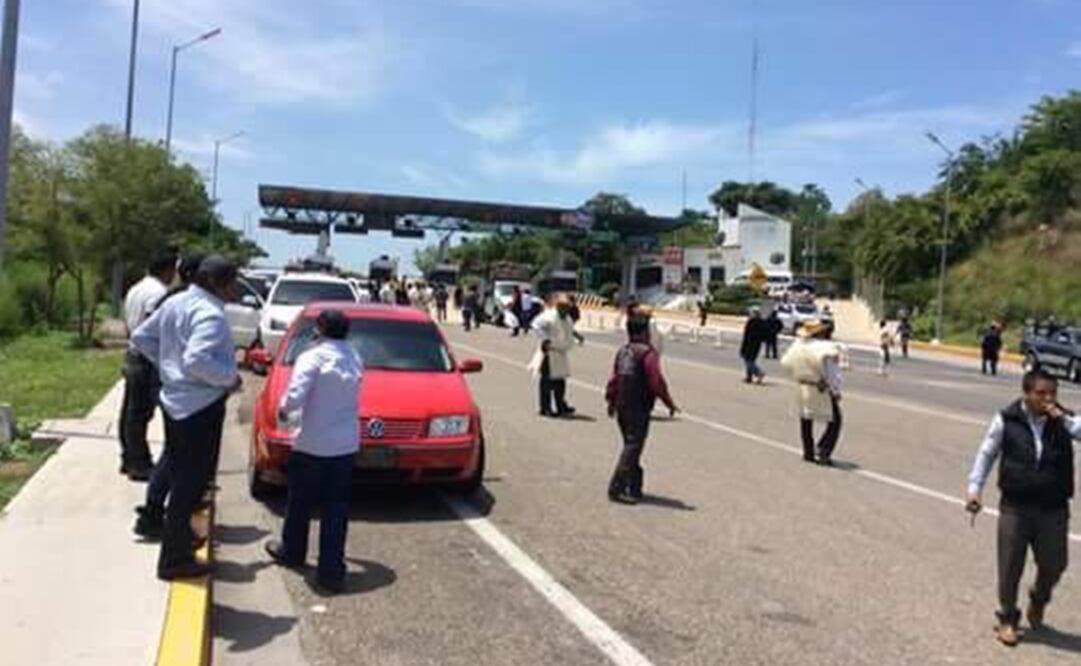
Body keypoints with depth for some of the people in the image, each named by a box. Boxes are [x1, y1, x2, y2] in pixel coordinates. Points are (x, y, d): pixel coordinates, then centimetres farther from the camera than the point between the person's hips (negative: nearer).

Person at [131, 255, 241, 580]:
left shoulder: (175, 303, 8)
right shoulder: (209, 314, -21)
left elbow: (141, 337, 15)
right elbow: (197, 361, -33)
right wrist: (230, 377, -20)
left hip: (175, 401, 10)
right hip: (201, 406, -10)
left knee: (181, 476, 22)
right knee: (191, 483, -1)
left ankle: (179, 535, 37)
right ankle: (175, 559, 5)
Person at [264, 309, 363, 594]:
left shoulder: (313, 357, -13)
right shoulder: (354, 358, 5)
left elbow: (295, 397, -21)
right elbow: (345, 396, 8)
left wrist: (283, 410, 0)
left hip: (312, 444, -4)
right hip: (346, 445, 4)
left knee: (300, 502, 17)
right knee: (336, 509, 7)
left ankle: (292, 551, 36)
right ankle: (332, 570, 7)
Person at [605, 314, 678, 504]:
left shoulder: (622, 351, 11)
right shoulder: (647, 353, -12)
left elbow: (614, 378, 13)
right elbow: (656, 381, -16)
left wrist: (611, 401, 21)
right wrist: (669, 403, -8)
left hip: (621, 408, 8)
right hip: (638, 409, -8)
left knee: (631, 446, 17)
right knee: (633, 447, -6)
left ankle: (634, 487, 23)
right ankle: (616, 488, -9)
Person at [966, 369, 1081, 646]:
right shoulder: (1006, 420, -6)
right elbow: (986, 454, 4)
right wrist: (975, 488, -1)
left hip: (1054, 509, 1)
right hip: (1015, 507, -1)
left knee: (1054, 564, 9)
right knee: (1010, 568, 4)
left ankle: (1038, 601, 42)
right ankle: (1007, 618, 25)